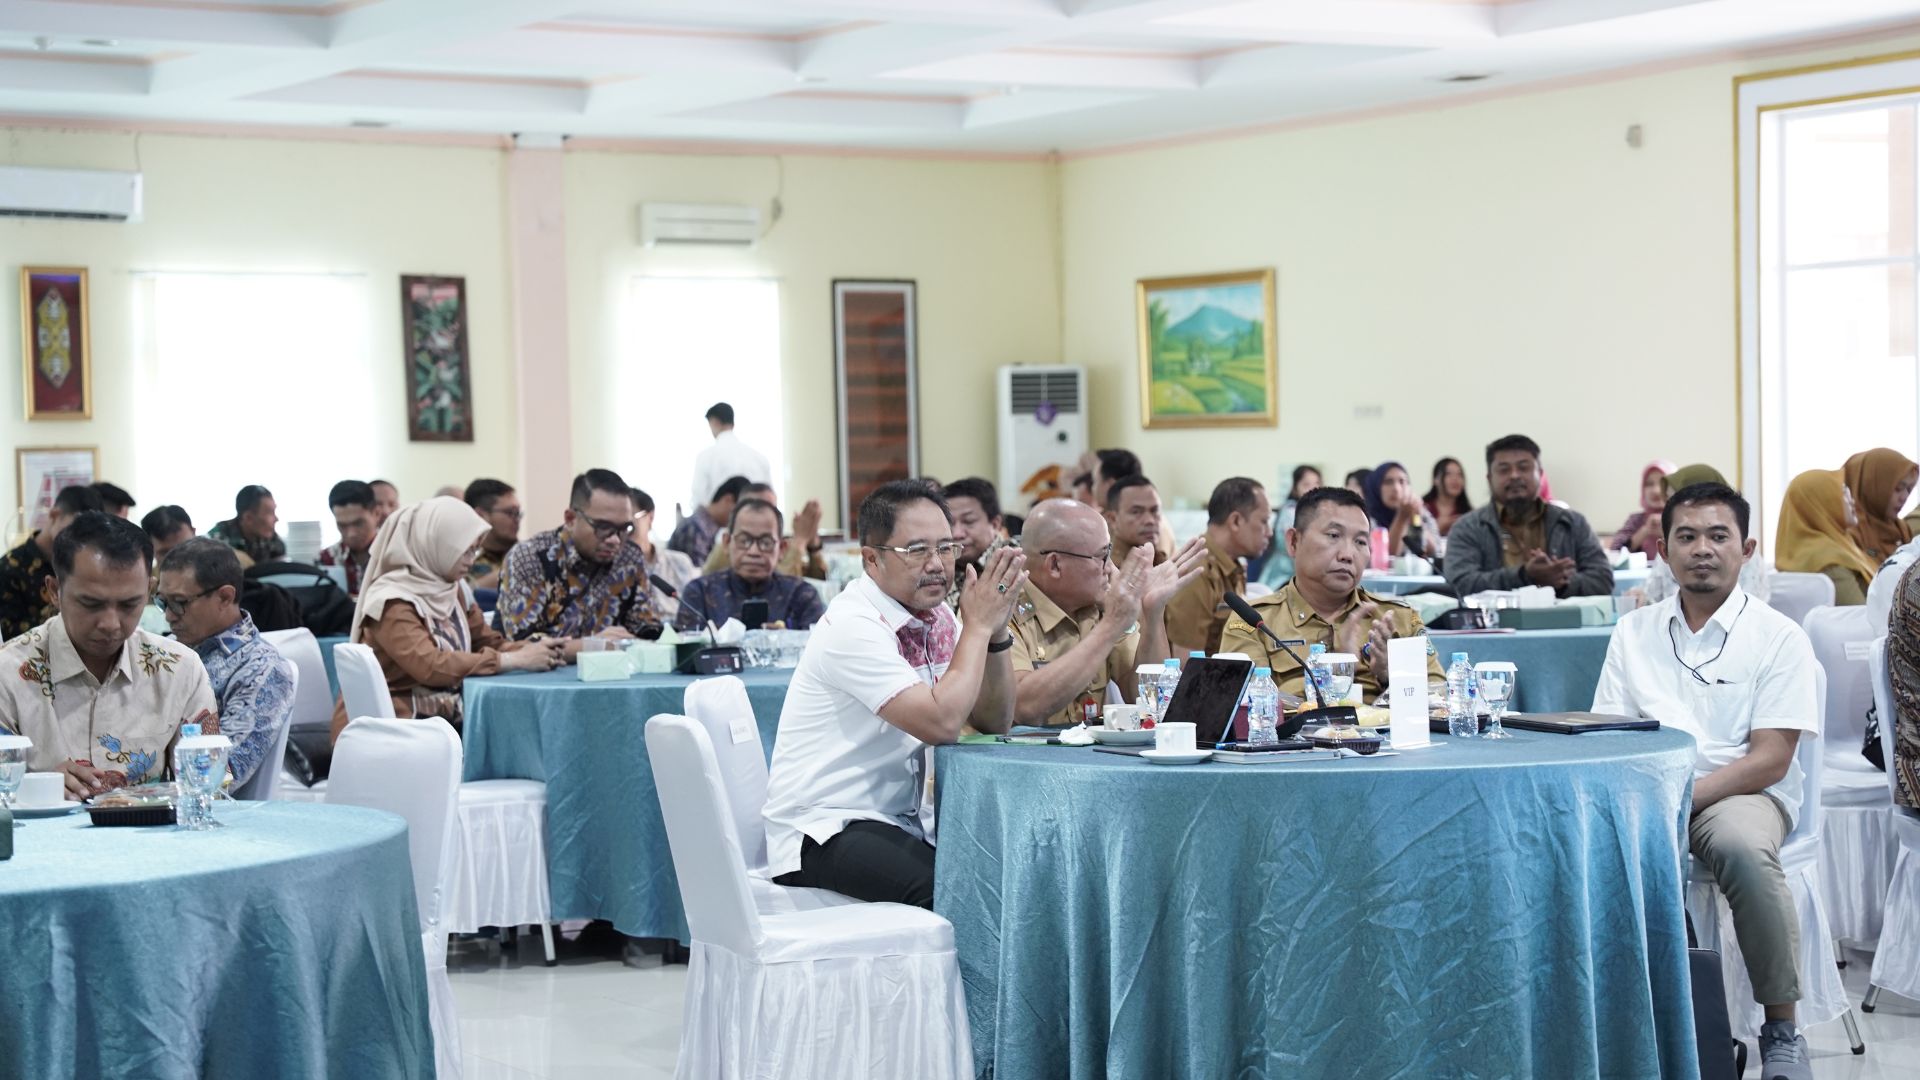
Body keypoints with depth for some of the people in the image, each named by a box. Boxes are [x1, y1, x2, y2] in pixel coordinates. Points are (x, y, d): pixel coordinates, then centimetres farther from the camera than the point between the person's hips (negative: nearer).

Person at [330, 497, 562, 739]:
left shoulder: (452, 590, 9)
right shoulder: (392, 603, -15)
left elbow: (488, 643, 15)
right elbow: (430, 666, -27)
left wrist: (532, 649, -8)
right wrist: (514, 660, -26)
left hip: (440, 718, 8)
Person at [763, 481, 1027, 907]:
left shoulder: (937, 615, 8)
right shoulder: (853, 626, -16)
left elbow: (994, 721, 7)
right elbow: (942, 723, -24)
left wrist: (996, 629, -6)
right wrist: (978, 625, -15)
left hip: (897, 821, 8)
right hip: (824, 833, -8)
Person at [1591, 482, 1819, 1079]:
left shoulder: (1779, 637, 2)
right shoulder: (1634, 631, 14)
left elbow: (1770, 761, -5)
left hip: (1739, 793, -3)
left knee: (1743, 848, -38)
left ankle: (1781, 1029, -24)